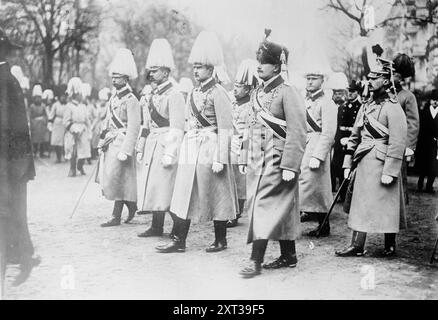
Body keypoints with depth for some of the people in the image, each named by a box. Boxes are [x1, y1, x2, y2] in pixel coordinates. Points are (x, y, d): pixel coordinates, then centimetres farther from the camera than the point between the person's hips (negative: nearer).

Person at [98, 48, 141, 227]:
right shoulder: (113, 98, 15)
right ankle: (132, 205, 27)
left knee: (116, 179, -6)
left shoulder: (131, 100, -11)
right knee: (107, 179, 11)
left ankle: (116, 217, 3)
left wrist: (125, 151, -21)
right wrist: (102, 143, 16)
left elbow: (134, 128, -16)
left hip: (121, 144, -8)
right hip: (110, 145, 8)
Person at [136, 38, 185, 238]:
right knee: (152, 186, 10)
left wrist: (169, 154, -20)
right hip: (152, 145, 8)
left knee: (166, 187, -6)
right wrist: (141, 148, 17)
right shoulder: (152, 95, 15)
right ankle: (156, 227, 19)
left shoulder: (174, 95, -11)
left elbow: (177, 128, -16)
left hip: (166, 144, -8)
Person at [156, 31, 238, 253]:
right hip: (191, 150, 8)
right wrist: (185, 149, 15)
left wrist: (220, 159, -17)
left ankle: (221, 241, 16)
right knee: (184, 194, 4)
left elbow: (225, 129, -13)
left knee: (216, 195, 3)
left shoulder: (217, 93, -9)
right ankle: (179, 241, 9)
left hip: (210, 149, -8)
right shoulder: (193, 94, 14)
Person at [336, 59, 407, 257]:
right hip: (363, 162, 7)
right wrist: (348, 164, 11)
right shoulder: (365, 107, 13)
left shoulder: (393, 108, -9)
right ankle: (357, 246, 14)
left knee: (387, 207, 2)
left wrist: (389, 172, -19)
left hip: (382, 164, -7)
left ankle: (390, 246, 12)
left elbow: (397, 143, -15)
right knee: (361, 204, 8)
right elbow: (354, 137, 17)